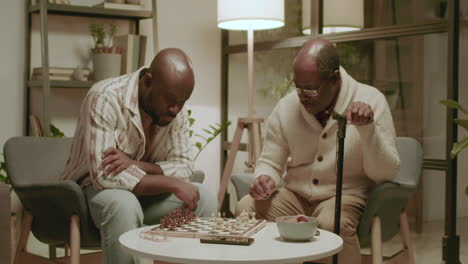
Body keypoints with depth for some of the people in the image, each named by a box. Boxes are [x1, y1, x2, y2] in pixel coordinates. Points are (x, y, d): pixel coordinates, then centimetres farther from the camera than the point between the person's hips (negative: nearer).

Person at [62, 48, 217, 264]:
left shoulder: (176, 110, -6)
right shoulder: (105, 99, -25)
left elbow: (184, 167, -8)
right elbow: (103, 176, -32)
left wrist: (137, 165, -28)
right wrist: (172, 184, -31)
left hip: (143, 190, 6)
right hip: (95, 190, -5)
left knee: (205, 199, -14)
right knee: (123, 204, -37)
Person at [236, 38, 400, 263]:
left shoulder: (370, 100, -10)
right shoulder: (286, 107, -2)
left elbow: (386, 174, -13)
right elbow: (270, 162, 8)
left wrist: (367, 127, -29)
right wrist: (264, 178, -16)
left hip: (344, 196, -3)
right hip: (294, 196, 3)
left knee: (331, 223, -36)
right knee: (246, 208, -23)